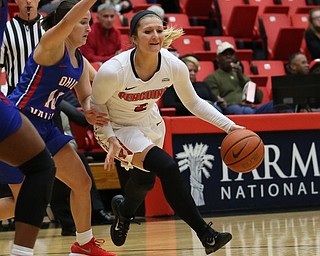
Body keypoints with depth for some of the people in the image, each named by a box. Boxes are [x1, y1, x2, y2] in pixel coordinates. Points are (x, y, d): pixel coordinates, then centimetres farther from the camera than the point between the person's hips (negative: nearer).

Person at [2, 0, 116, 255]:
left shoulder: (80, 61, 11)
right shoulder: (51, 45, -14)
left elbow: (86, 96, 15)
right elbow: (65, 23, -35)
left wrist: (90, 111, -8)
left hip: (45, 127, 9)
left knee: (82, 183, 14)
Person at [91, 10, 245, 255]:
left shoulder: (174, 66, -21)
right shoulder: (113, 71, -33)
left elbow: (194, 103, -6)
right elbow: (96, 105, -15)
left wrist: (229, 126, -15)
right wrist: (109, 139, -28)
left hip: (149, 123, 6)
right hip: (118, 128, -6)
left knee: (145, 181, 25)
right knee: (167, 168, -26)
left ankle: (124, 212, 62)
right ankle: (206, 235, -20)